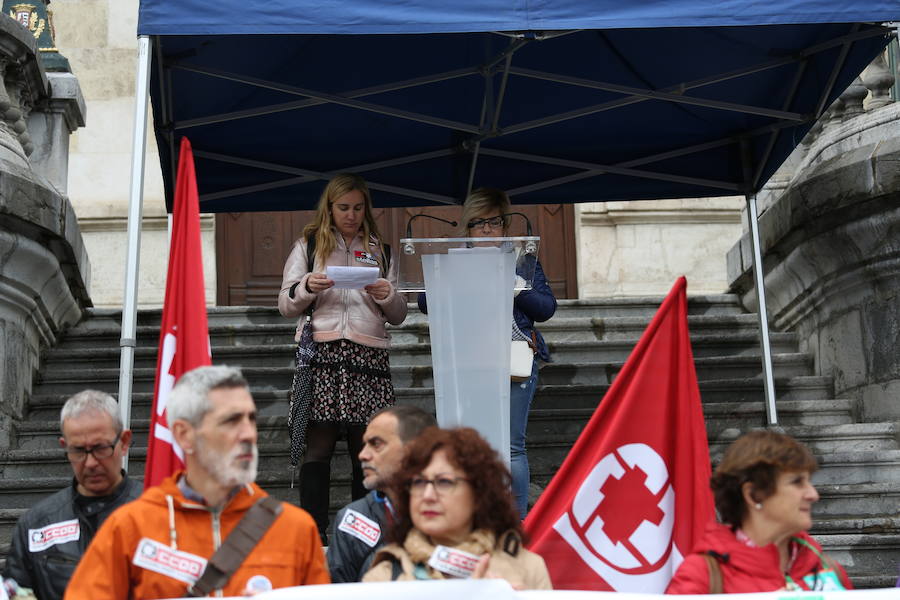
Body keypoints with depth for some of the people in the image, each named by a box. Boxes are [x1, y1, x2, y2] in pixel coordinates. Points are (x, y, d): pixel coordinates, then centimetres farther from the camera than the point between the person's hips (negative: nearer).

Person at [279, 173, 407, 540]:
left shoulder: (380, 251, 20)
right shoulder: (308, 245, 15)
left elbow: (398, 317, 20)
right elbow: (285, 305, 11)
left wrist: (388, 296, -2)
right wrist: (306, 287, -9)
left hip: (369, 354, 2)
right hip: (321, 353, -2)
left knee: (367, 448, -1)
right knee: (318, 447, -7)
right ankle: (313, 533, -6)